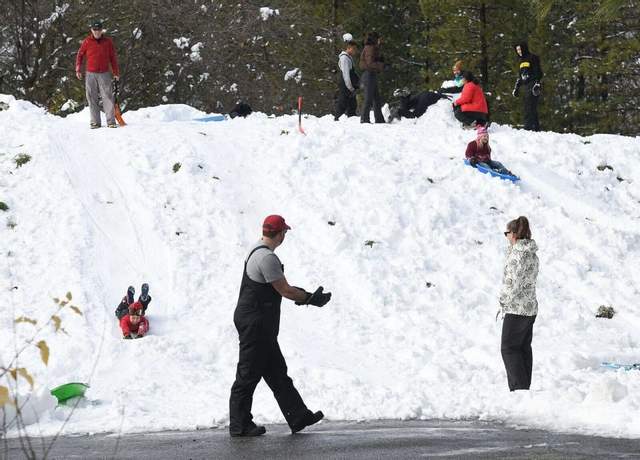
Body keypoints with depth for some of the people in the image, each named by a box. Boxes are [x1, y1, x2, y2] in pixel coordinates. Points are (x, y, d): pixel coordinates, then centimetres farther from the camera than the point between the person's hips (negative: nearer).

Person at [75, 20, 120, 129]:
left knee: (108, 97, -7)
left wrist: (116, 72, 8)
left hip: (104, 74, -1)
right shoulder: (87, 42, 4)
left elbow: (113, 58, 10)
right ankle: (95, 122, 6)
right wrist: (78, 70, 1)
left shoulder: (108, 42, 6)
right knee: (92, 98, 1)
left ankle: (111, 121, -8)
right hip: (91, 74, 1)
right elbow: (80, 55, 10)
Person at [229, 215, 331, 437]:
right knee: (249, 375, -2)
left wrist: (300, 294, 17)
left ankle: (298, 417, 17)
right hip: (255, 324, -11)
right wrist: (311, 299, -5)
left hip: (260, 326, 11)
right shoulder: (267, 258, -21)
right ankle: (240, 425, 5)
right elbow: (284, 290, -17)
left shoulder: (257, 250, 12)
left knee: (277, 373, 12)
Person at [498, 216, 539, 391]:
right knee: (524, 348, 14)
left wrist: (503, 300, -7)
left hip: (517, 309, -9)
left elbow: (513, 283, -21)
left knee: (509, 348, -2)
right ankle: (524, 388, 18)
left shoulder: (518, 254, -19)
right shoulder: (532, 254, 11)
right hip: (531, 307, 9)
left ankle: (519, 387, -6)